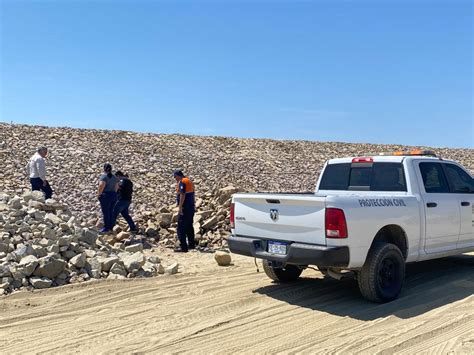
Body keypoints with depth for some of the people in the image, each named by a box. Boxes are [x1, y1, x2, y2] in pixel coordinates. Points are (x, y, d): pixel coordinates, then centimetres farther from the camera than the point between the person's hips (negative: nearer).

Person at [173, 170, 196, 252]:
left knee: (181, 228, -8)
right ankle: (191, 244, 28)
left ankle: (183, 247, -10)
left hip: (185, 208, -10)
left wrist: (180, 207, -23)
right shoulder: (189, 181, 17)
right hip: (191, 207, 10)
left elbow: (182, 195, -22)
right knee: (189, 226, 19)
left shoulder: (182, 182, -13)